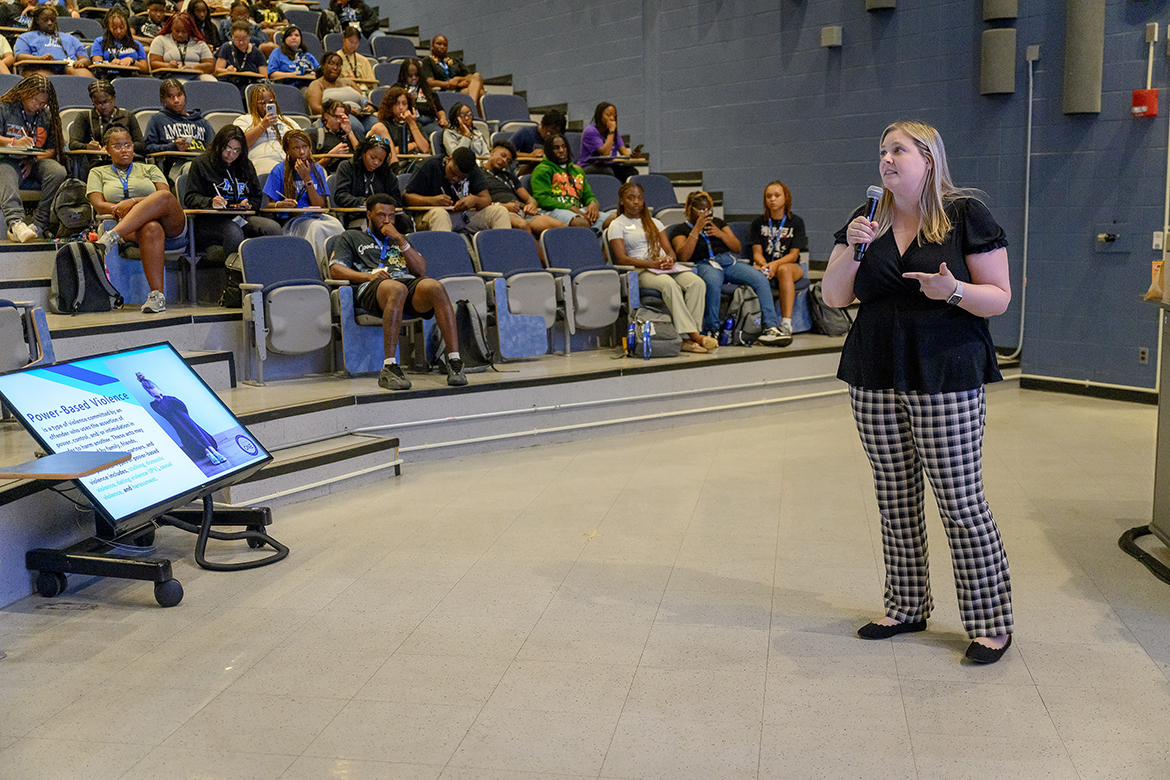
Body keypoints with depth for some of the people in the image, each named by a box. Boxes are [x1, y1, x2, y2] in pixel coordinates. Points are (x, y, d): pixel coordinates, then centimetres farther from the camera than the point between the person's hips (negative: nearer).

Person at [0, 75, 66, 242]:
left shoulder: (47, 115, 12)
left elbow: (53, 149, 7)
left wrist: (34, 160, -12)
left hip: (37, 161, 3)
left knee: (58, 172, -30)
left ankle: (39, 224, -30)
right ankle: (15, 223, -59)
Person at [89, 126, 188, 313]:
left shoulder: (149, 169, 25)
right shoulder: (98, 173, 24)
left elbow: (165, 195, 6)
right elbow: (98, 205, 8)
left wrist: (134, 202, -10)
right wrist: (121, 210, -11)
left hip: (171, 225, 1)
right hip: (129, 226, -1)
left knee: (162, 197, -35)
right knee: (151, 228, -41)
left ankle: (112, 236, -47)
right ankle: (157, 295, -51)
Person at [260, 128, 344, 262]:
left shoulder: (317, 169, 12)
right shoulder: (280, 170, 4)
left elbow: (320, 206, 2)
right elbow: (269, 205, 3)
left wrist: (307, 179, -7)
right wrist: (280, 205, -21)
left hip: (316, 217, 3)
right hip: (291, 220, -3)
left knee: (336, 225, -32)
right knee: (316, 227, -36)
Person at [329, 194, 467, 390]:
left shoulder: (399, 239, 37)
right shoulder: (351, 237, 28)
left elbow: (421, 271, 21)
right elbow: (335, 270, 11)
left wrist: (400, 240, 12)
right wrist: (368, 276, -6)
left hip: (407, 281, 3)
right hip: (373, 287, -3)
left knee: (434, 286, -34)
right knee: (397, 289, -42)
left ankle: (454, 361, -38)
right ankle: (389, 368, -45)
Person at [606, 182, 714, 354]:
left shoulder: (654, 222, 26)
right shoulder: (617, 225, 9)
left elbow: (670, 250, 19)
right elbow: (621, 259, -4)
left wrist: (669, 259, -8)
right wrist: (653, 264, -16)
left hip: (668, 267, 5)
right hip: (641, 271, -5)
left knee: (697, 283, -26)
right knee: (669, 285, -38)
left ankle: (688, 338, -35)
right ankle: (693, 335, -40)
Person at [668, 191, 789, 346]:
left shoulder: (718, 222, 26)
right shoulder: (680, 230, 13)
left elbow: (737, 248, 18)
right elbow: (683, 256, -6)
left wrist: (720, 234, 0)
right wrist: (696, 229, -7)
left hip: (729, 261, 5)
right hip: (704, 264, -5)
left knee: (761, 279, -23)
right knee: (713, 282, -43)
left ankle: (770, 328, -28)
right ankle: (712, 331, -30)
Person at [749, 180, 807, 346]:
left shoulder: (796, 222, 5)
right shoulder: (758, 222, 11)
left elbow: (794, 255, -3)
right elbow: (757, 253, 4)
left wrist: (776, 264, -22)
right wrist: (764, 265, -19)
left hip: (789, 264, -1)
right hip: (764, 264, 1)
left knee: (784, 270, -38)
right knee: (756, 272, -35)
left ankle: (786, 323, -45)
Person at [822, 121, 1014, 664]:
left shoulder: (967, 216, -2)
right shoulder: (867, 221, 10)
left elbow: (999, 298, -4)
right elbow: (833, 297, 5)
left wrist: (954, 290, -23)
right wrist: (852, 248, -11)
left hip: (946, 379, -5)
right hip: (875, 379, 5)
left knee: (961, 502, -4)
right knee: (895, 499, 12)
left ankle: (991, 623, 9)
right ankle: (906, 608, 26)